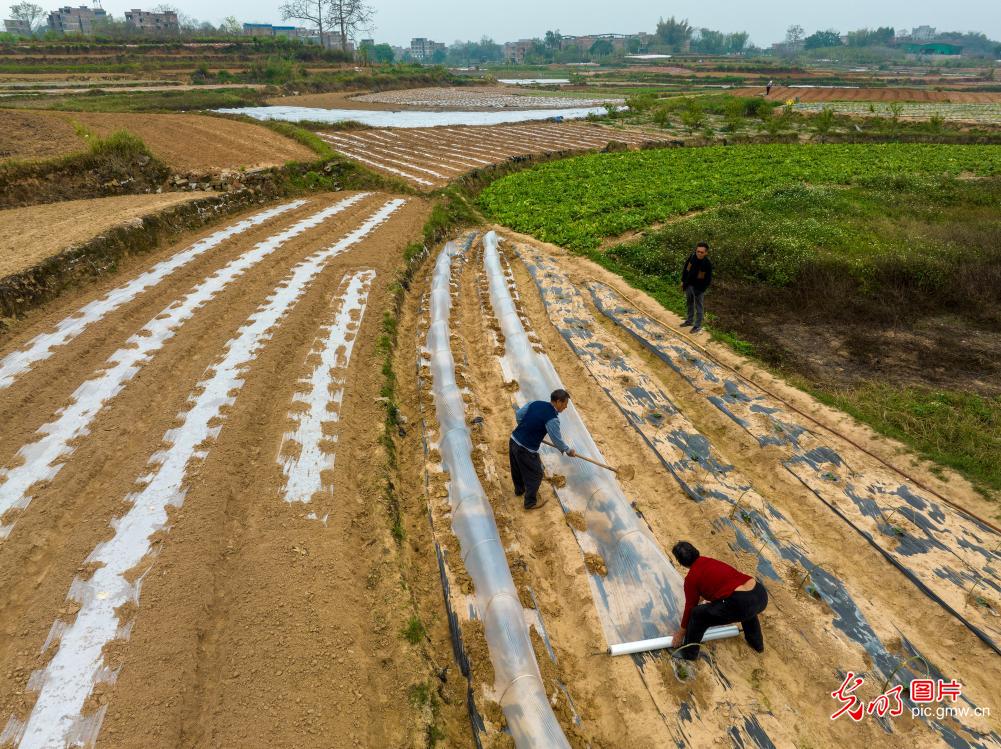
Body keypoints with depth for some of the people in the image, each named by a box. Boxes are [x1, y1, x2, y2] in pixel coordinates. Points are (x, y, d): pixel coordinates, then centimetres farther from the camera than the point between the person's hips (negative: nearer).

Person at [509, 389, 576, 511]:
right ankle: (531, 502, 31)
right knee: (535, 474, 15)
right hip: (526, 449, -8)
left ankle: (519, 490, 55)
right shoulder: (552, 419, -20)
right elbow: (557, 440, -11)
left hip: (514, 440, 8)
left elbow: (518, 414, 10)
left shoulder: (535, 403, 0)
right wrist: (568, 451, 8)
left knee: (518, 468, 31)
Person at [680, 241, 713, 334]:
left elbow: (708, 279, -16)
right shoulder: (692, 256, -12)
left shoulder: (708, 263, -24)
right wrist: (683, 281, 5)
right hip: (688, 285, 5)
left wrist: (701, 290, -16)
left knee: (699, 307, 7)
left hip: (698, 288, -5)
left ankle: (698, 326, 20)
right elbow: (685, 268, 4)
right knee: (689, 304, 22)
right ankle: (690, 320, 41)